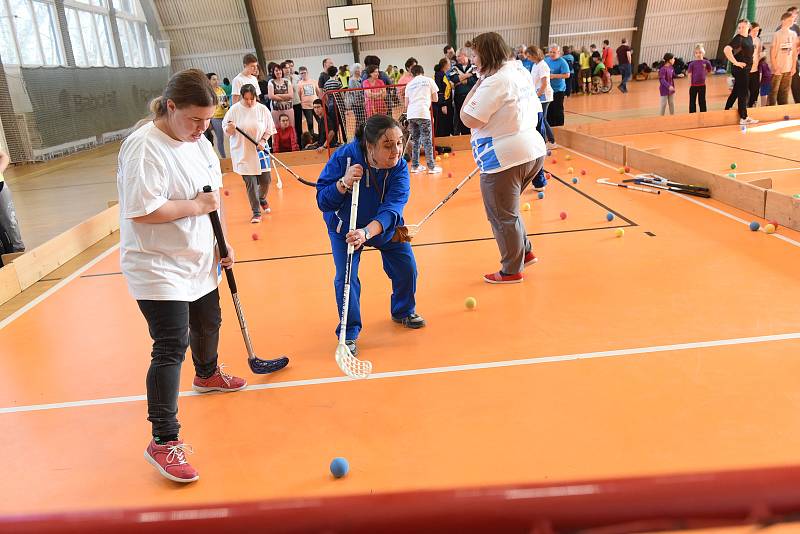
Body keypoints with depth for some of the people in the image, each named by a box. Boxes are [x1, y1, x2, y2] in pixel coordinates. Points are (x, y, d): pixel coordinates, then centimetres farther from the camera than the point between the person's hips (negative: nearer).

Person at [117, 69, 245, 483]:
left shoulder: (199, 142, 5)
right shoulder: (145, 148, -22)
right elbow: (141, 212, -30)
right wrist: (198, 205, -22)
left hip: (198, 262, 9)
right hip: (158, 268, -9)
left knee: (207, 324, 26)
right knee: (171, 348, -11)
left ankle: (207, 374, 56)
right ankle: (164, 441, -2)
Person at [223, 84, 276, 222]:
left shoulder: (262, 109, -3)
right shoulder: (234, 110, -7)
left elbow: (269, 129, 4)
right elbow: (227, 132, -1)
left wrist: (263, 141, -12)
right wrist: (230, 129, -24)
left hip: (259, 151, 2)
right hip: (242, 153, -2)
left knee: (266, 179, 7)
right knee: (250, 182, -2)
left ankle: (262, 199, 41)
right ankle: (256, 212, 9)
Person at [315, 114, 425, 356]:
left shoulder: (399, 167, -27)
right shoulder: (343, 157, -31)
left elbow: (392, 208, -40)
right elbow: (322, 201, -25)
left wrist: (367, 232, -57)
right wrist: (343, 183, -45)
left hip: (385, 226, 2)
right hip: (345, 227, -2)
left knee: (407, 268, 3)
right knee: (346, 279, -12)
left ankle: (403, 312, 33)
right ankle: (349, 335, 6)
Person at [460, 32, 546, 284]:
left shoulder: (494, 82, -18)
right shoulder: (521, 73, 11)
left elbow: (469, 120, -19)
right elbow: (535, 110, 18)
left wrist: (476, 86, -10)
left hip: (505, 159, -9)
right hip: (534, 151, 9)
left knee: (503, 216, 5)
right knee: (508, 210, 25)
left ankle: (512, 271, 16)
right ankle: (525, 252, 30)